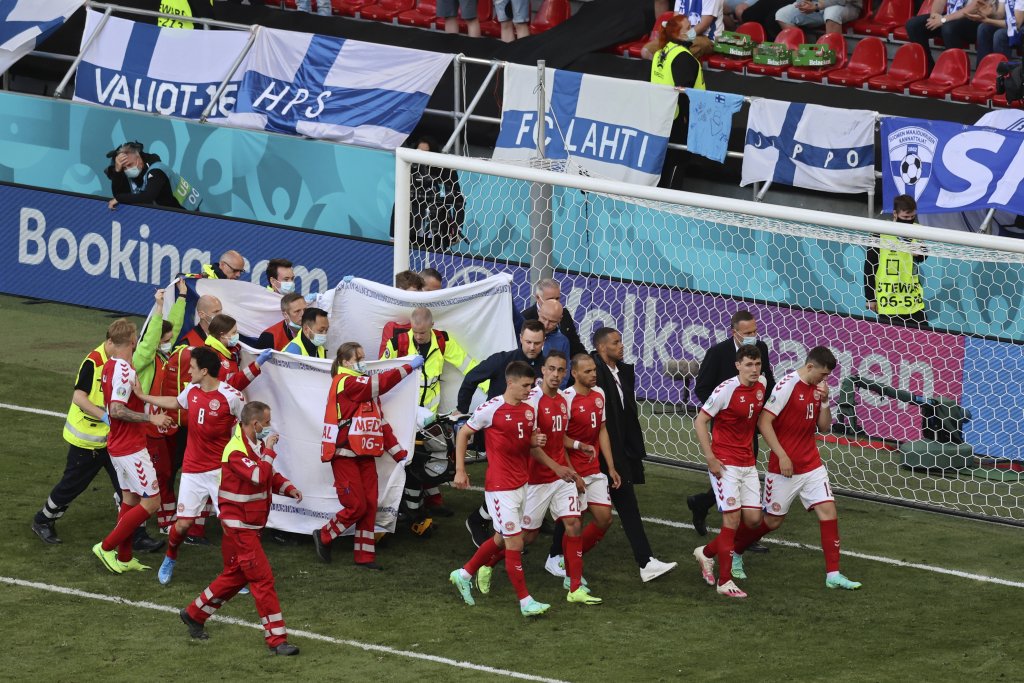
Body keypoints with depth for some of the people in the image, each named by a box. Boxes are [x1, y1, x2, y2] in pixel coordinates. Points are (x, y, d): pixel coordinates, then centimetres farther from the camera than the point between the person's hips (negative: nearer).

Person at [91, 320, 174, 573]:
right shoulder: (124, 370, -23)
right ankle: (107, 547, -2)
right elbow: (117, 410, -29)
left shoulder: (110, 366, 7)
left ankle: (124, 558, 22)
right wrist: (151, 418, -27)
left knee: (130, 498, 17)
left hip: (119, 445, 10)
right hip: (131, 448, -10)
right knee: (151, 502, -5)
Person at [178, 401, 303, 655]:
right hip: (239, 526, -10)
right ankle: (276, 639, -7)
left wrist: (287, 488, 1)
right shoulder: (236, 450, -21)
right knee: (263, 578, -9)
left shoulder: (256, 444, 10)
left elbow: (269, 476, 19)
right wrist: (268, 451, -21)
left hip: (250, 526, 10)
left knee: (235, 575, 19)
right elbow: (259, 476, -34)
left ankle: (194, 614, 33)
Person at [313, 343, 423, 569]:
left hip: (365, 455, 8)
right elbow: (380, 383, -21)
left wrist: (399, 453, 13)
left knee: (369, 506, 4)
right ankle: (324, 537, 13)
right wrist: (409, 367, -17)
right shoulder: (345, 382, -10)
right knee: (356, 506, -8)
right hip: (345, 455, -8)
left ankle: (365, 557, 9)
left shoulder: (365, 388, 19)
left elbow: (381, 422, 18)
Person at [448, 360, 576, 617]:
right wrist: (460, 471, -8)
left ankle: (464, 575, 35)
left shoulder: (529, 411, 8)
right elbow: (463, 434, -4)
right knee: (514, 542, -6)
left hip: (521, 484, 8)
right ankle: (525, 602, 0)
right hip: (500, 487, -8)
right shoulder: (491, 409, -13)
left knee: (502, 539, 17)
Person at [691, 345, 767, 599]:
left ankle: (707, 553, 25)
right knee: (732, 518, -10)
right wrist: (710, 458, -17)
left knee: (754, 519, 4)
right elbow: (700, 421, -12)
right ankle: (725, 582, -4)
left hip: (748, 463, 7)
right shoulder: (726, 390, -16)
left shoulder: (762, 385, 4)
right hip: (725, 463, -7)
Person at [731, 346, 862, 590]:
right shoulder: (787, 386, -16)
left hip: (812, 465, 6)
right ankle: (733, 554, 28)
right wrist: (782, 456, -19)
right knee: (773, 520, 5)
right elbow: (764, 422, -18)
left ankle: (833, 575, -3)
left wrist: (824, 403, -6)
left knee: (828, 510, -5)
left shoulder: (817, 388, 6)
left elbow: (824, 426, 11)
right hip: (785, 467, -6)